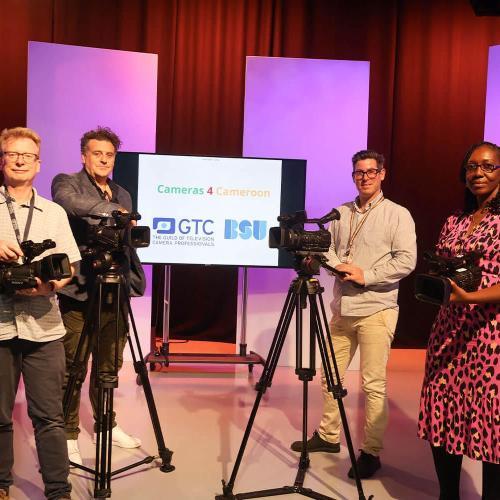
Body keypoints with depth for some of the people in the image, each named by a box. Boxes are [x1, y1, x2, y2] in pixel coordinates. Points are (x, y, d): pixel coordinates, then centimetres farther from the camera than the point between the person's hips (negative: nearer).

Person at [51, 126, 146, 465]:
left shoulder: (123, 195, 18)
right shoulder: (66, 183, 2)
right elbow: (70, 202, -23)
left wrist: (133, 281, 6)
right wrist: (114, 210, -20)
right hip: (78, 294, -5)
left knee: (109, 367, 12)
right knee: (73, 370, 0)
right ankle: (69, 435, 14)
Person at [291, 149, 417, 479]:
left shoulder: (398, 215, -1)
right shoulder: (341, 214, 14)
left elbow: (406, 261, -9)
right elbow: (327, 249, 11)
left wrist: (366, 275, -15)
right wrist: (339, 266, -10)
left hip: (377, 310, -5)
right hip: (342, 307, 5)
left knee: (374, 384, -2)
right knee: (330, 375, 12)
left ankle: (372, 452, 11)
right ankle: (328, 436, 28)